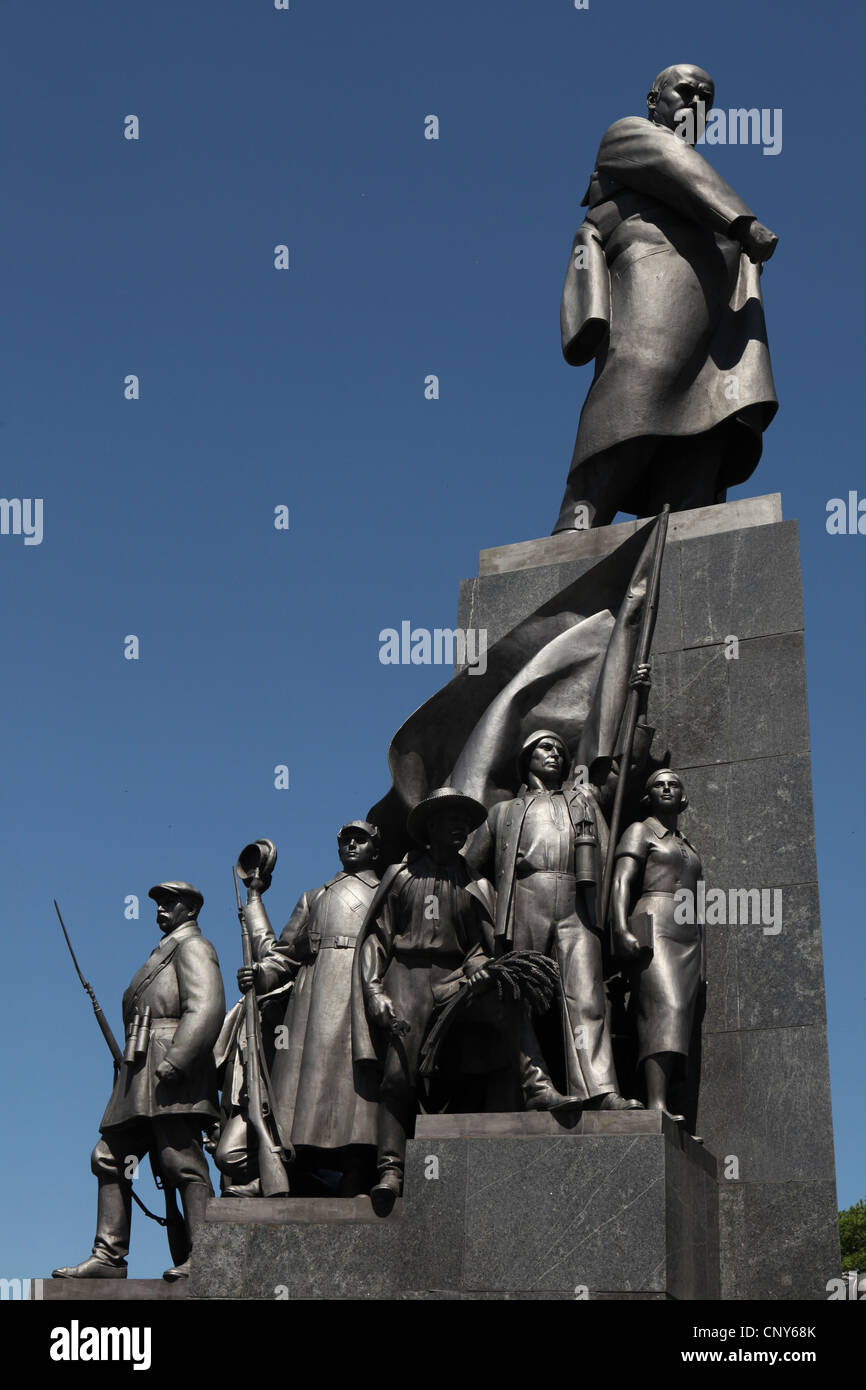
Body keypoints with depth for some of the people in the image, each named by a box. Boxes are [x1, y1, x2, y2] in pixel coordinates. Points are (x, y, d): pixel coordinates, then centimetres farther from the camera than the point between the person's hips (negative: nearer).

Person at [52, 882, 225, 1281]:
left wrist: (175, 1061, -25)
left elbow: (206, 1008, -15)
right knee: (110, 1158, 6)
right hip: (140, 1074, 10)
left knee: (181, 1159, -15)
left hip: (172, 1072, -10)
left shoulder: (192, 946, 1)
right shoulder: (164, 953, 30)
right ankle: (109, 1256, 6)